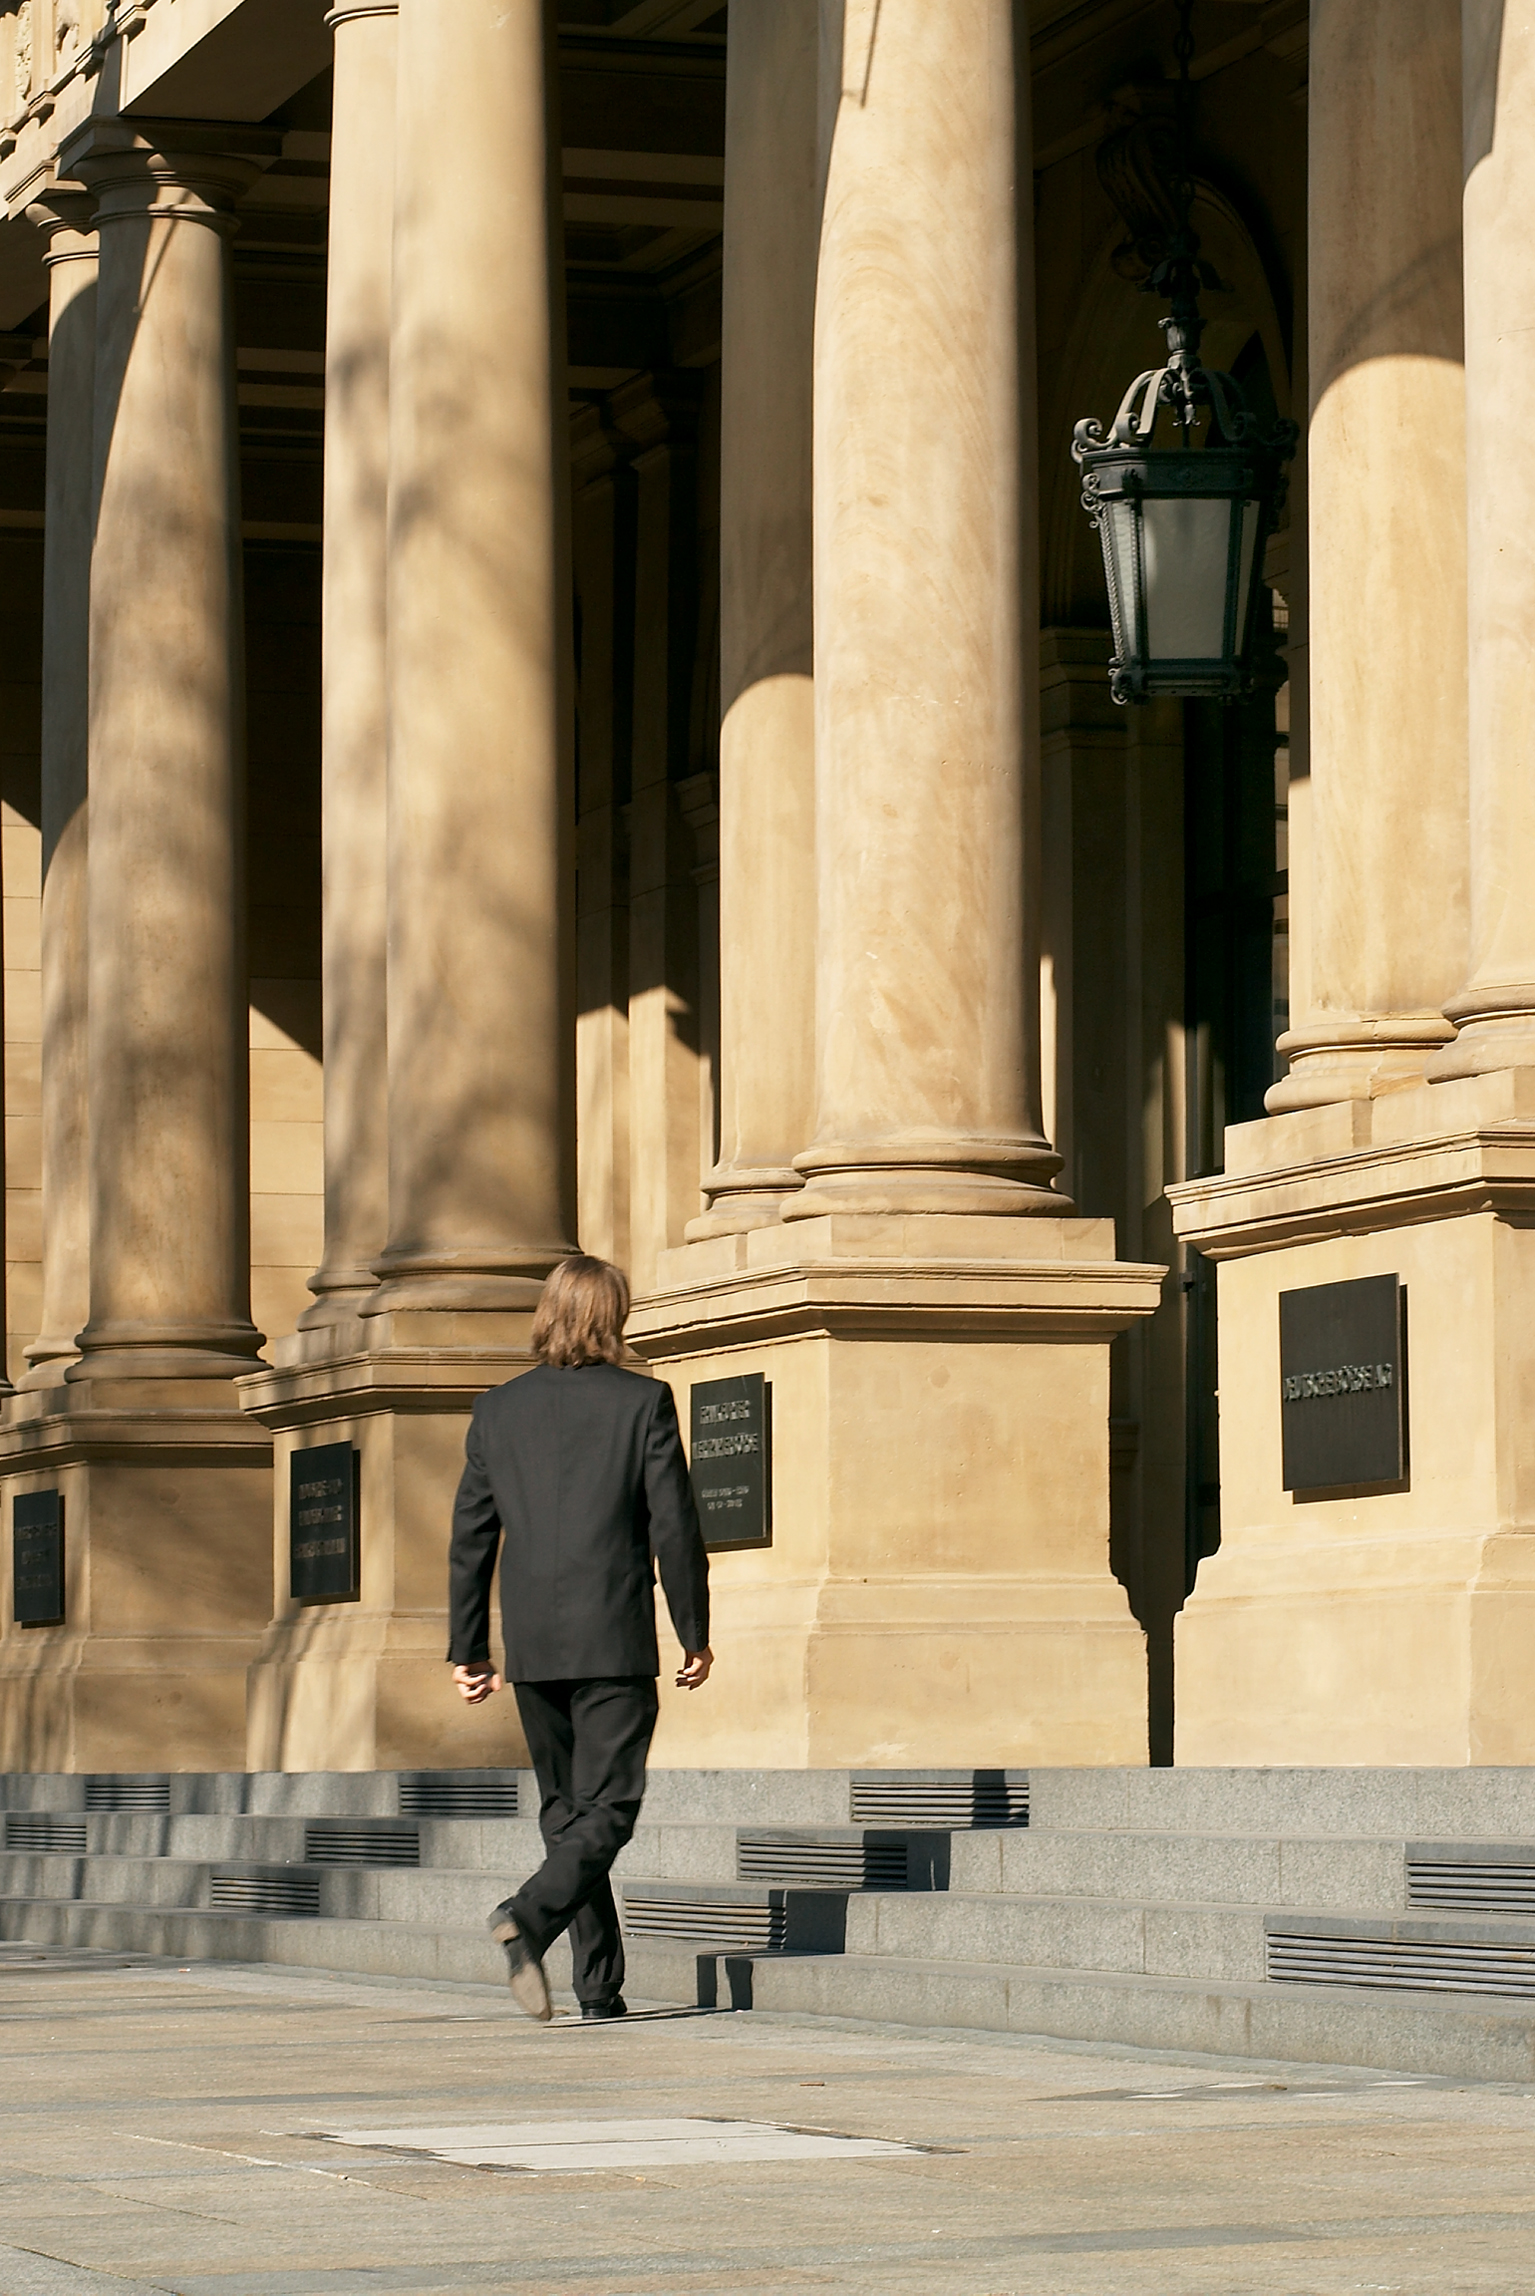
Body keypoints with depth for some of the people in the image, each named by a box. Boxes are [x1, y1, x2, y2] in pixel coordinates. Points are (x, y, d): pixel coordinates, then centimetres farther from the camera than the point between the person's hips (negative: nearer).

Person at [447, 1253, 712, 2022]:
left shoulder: (498, 1409, 7)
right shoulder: (642, 1402, -4)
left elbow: (471, 1537, 8)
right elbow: (674, 1525, -5)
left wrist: (467, 1648, 14)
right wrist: (695, 1633, 3)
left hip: (532, 1644, 4)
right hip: (614, 1640, -4)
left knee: (565, 1809, 12)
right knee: (607, 1808, -3)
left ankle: (600, 1987, 10)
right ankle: (531, 1915, -28)